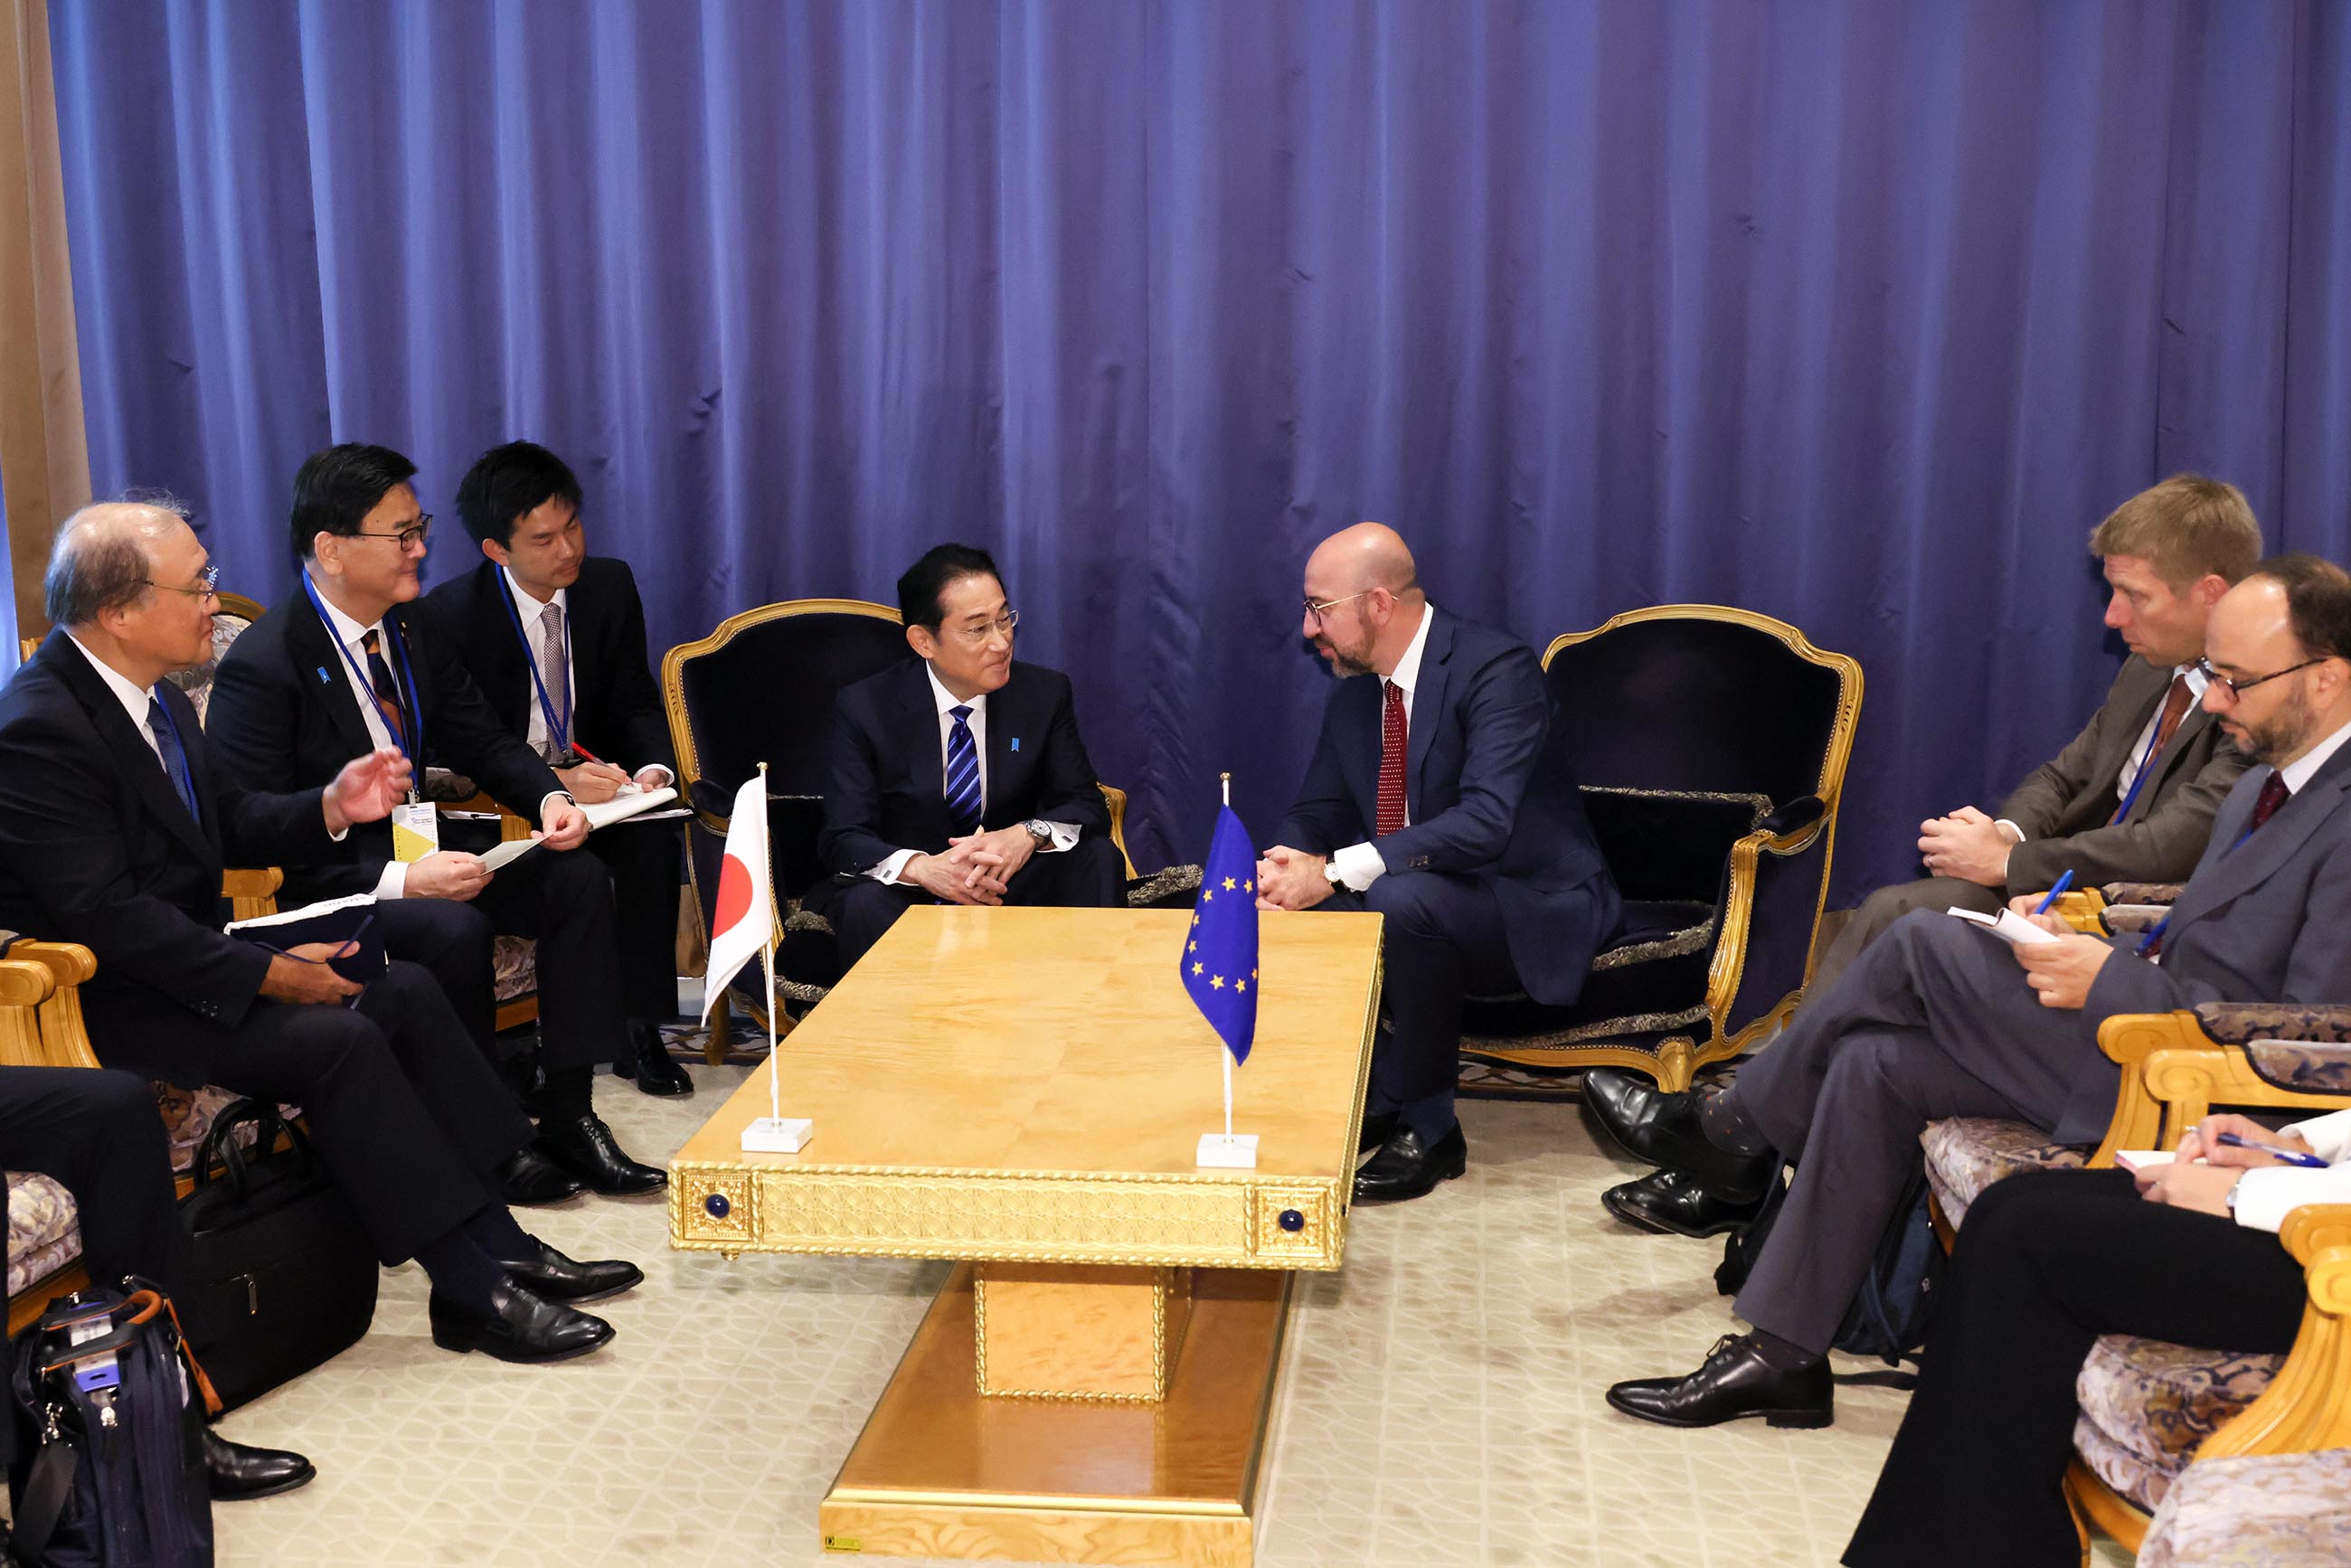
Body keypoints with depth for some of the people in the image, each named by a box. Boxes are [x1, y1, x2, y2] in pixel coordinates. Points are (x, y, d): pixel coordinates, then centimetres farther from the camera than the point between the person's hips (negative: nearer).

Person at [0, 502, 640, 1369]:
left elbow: (230, 818, 17)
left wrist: (331, 806, -2)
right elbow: (105, 913, -26)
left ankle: (499, 1239, -2)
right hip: (109, 1001, -10)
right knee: (340, 1040, -25)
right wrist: (266, 973, -24)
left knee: (408, 990, -2)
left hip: (187, 955, 10)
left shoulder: (154, 694, 7)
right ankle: (468, 1292, -17)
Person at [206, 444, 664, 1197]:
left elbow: (482, 739, 13)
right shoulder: (262, 667, -19)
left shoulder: (413, 629, 5)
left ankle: (568, 1114, -8)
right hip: (319, 884, -8)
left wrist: (549, 797, -9)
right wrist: (395, 881, -30)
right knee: (454, 929, -33)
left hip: (416, 852, 8)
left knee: (579, 878, -10)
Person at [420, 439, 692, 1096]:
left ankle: (639, 1028, -20)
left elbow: (637, 704, 5)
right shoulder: (450, 613, -13)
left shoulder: (610, 585, -1)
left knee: (655, 840, -29)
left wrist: (651, 769, -18)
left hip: (594, 779, 3)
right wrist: (555, 782, -30)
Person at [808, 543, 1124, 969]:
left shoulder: (1045, 693, 0)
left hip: (1008, 884, 3)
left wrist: (1030, 835, -27)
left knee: (1099, 858, -23)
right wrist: (923, 868, -35)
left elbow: (1087, 805, -1)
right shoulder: (864, 709, -8)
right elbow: (842, 838, -13)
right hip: (910, 894, -3)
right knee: (867, 903, -36)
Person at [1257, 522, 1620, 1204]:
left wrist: (1334, 870, -34)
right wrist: (1284, 867, -16)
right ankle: (1374, 1096, 2)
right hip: (1416, 894, 8)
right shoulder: (1354, 693, 5)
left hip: (1530, 909, -7)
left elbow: (1486, 821, -32)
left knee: (1403, 899, -35)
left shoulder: (1497, 667, -20)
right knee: (1288, 909, -13)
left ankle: (1428, 1128, -18)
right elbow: (1316, 813, 10)